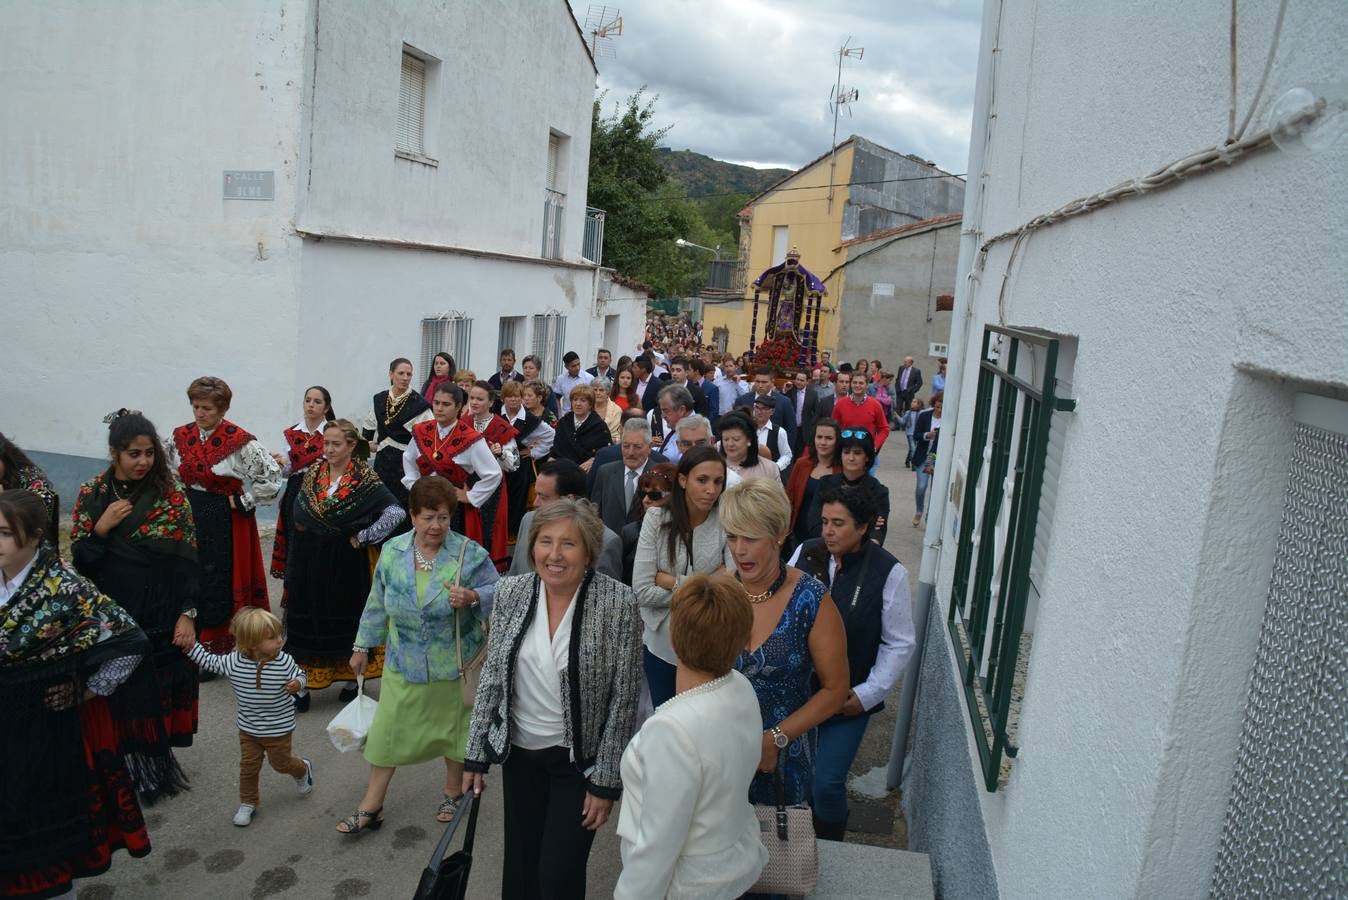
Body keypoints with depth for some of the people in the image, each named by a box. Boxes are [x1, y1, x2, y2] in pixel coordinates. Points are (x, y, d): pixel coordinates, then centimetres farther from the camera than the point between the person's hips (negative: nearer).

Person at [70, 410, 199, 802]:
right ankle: (127, 768, 26)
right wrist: (102, 527, -16)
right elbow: (80, 558, 1)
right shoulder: (92, 494, 0)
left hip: (161, 615, -1)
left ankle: (158, 764, 26)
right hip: (110, 615, 2)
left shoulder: (171, 494, -6)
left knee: (160, 693, 7)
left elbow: (187, 560, -7)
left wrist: (187, 614, -12)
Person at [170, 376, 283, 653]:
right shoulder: (181, 436, 3)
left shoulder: (239, 442, -15)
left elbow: (271, 477, -16)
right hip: (188, 517, 5)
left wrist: (243, 503, -13)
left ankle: (217, 646, 14)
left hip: (225, 520, -5)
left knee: (219, 582, 1)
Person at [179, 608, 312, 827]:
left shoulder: (284, 662, -22)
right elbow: (211, 662, 0)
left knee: (281, 763, 15)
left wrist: (297, 684, -28)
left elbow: (299, 675, -6)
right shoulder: (234, 661, -17)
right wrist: (191, 646, -9)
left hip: (279, 730, -2)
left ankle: (303, 769, 48)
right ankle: (247, 804, 34)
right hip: (248, 729, 2)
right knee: (248, 767, 11)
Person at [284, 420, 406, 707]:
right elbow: (298, 515, 16)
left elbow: (397, 513, -20)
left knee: (348, 617, 10)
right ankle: (303, 685, 18)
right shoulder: (313, 473, 4)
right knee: (308, 620, 7)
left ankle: (351, 680, 26)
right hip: (311, 562, 4)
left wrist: (363, 537, -15)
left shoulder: (365, 479, -12)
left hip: (346, 564, -4)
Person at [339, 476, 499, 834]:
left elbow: (497, 592, -11)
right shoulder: (392, 552, -3)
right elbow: (377, 604, 7)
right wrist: (362, 646, 11)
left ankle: (453, 790, 38)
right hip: (404, 661, 2)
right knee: (389, 729, 5)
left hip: (455, 662, -2)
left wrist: (472, 597, -31)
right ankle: (371, 806, 21)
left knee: (454, 725, 15)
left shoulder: (470, 553, -15)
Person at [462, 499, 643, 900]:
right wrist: (476, 755, 2)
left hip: (579, 759, -4)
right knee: (519, 866, 18)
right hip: (519, 751, 4)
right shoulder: (510, 592, -7)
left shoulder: (618, 603, -19)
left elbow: (624, 700, -14)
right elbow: (491, 677, 2)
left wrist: (606, 781, -12)